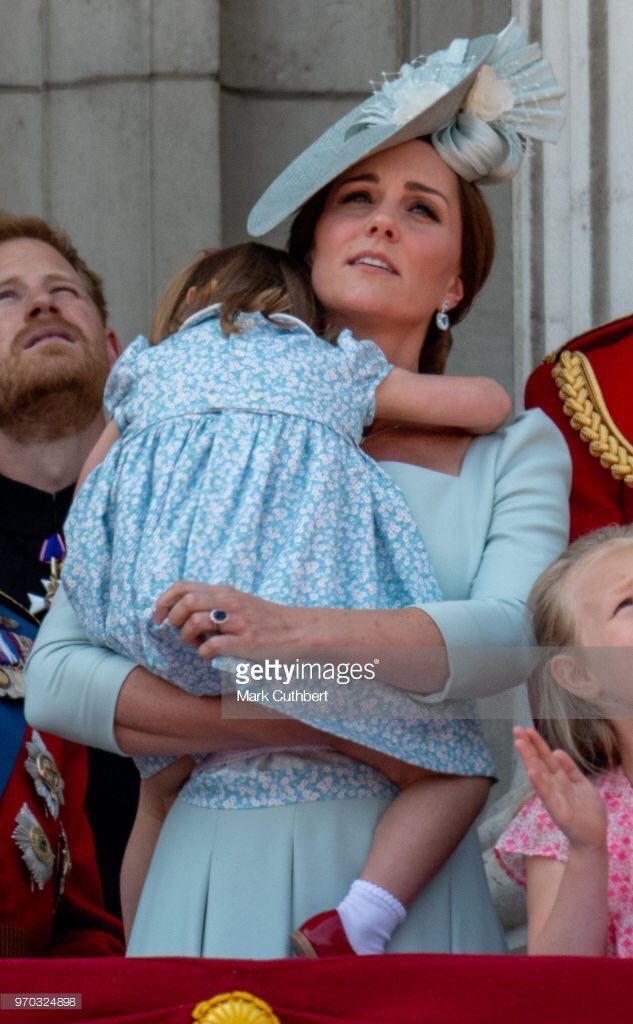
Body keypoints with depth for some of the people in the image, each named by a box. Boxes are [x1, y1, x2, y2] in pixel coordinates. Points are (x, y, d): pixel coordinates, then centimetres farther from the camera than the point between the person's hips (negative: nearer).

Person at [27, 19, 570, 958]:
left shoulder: (513, 449, 9)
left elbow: (509, 635, -10)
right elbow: (57, 678, 0)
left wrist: (296, 634, -24)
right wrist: (284, 723, -12)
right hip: (222, 872, 0)